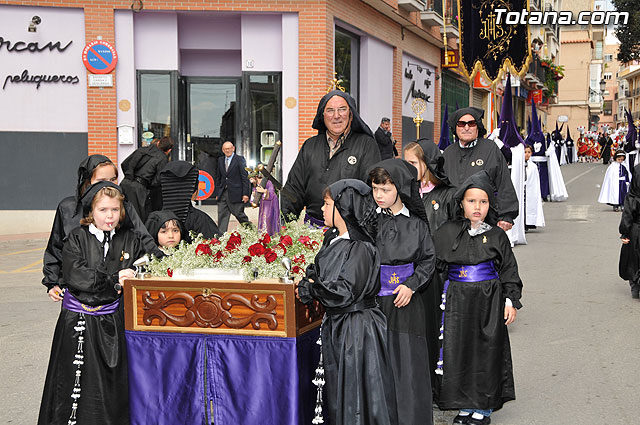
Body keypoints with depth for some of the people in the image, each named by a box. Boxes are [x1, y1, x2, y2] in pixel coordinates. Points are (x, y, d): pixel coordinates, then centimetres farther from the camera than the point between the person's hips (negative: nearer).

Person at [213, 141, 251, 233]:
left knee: (238, 214, 0)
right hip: (222, 193, 5)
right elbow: (218, 177, 15)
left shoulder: (240, 159, -3)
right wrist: (217, 193, 9)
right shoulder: (220, 160, 13)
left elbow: (245, 177, -7)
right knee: (222, 216, 2)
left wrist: (245, 193, -12)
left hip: (235, 193, -5)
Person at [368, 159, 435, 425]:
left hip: (405, 304, 0)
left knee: (407, 365, 2)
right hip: (373, 302, 0)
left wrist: (411, 285, -6)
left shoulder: (416, 224, 2)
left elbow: (428, 260, 6)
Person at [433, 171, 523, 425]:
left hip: (489, 301, -1)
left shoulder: (497, 236, 0)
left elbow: (509, 271, 4)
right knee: (459, 349, 3)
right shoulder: (447, 233, 0)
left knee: (486, 351, 3)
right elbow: (435, 265, 6)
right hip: (458, 301, 1)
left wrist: (511, 301, -1)